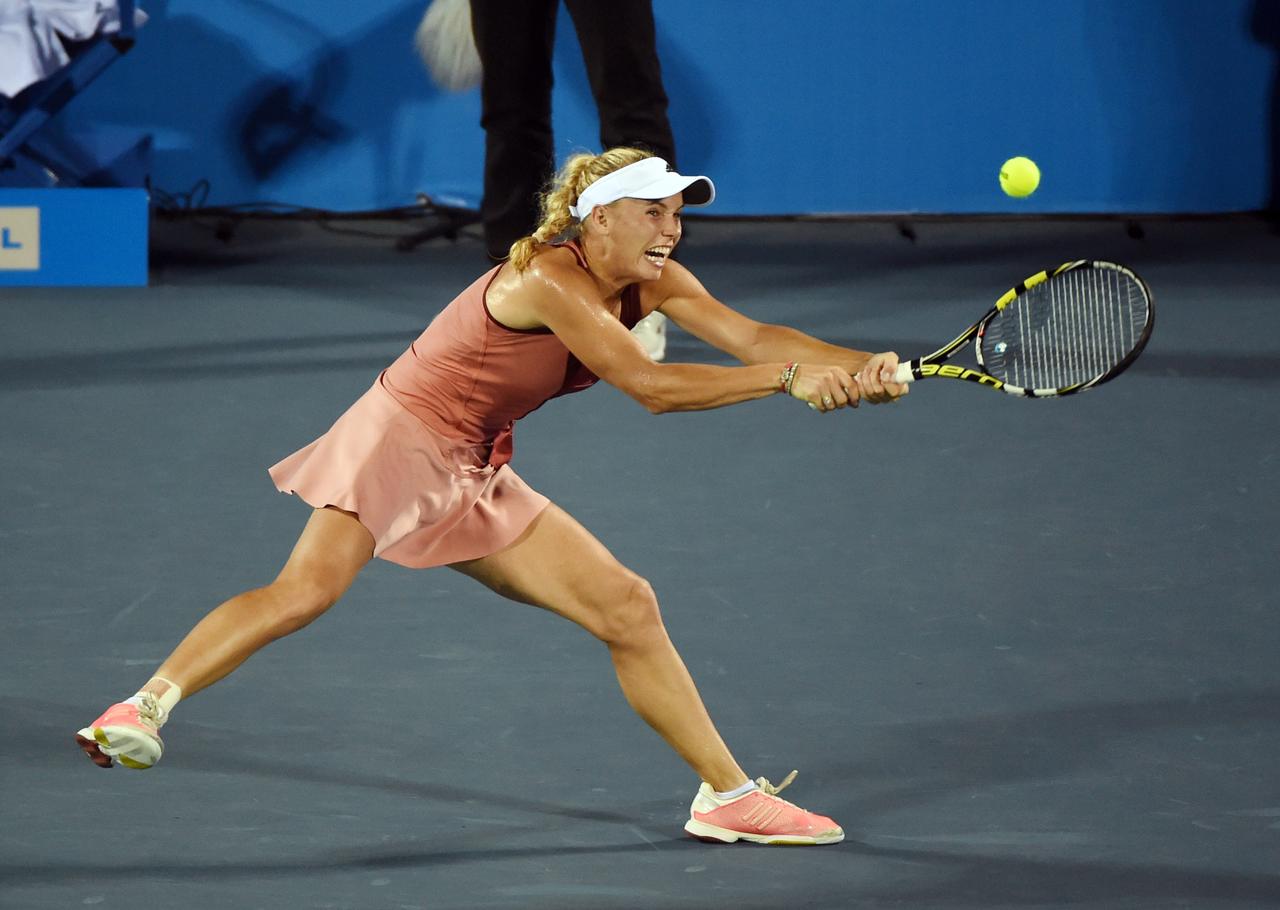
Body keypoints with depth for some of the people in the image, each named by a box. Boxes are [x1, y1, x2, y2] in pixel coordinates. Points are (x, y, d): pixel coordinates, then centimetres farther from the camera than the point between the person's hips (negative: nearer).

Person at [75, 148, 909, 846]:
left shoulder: (650, 282, 1)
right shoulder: (547, 281, -24)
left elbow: (753, 336, -9)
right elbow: (650, 387, -28)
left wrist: (860, 368, -24)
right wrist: (790, 378, -28)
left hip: (476, 480, 9)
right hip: (400, 440, -8)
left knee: (628, 608, 3)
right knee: (306, 590, -30)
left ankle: (728, 796, 9)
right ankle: (141, 710, -29)